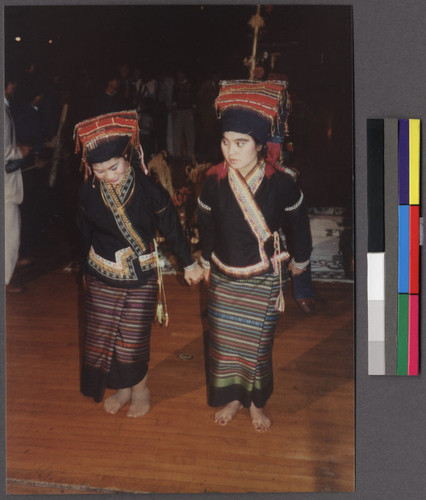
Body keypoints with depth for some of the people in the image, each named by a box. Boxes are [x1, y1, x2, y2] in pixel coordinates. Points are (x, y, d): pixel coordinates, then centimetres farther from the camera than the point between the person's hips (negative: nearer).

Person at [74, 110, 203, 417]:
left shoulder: (149, 191, -15)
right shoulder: (89, 193, -7)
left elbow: (173, 229, -3)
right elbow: (85, 236, 8)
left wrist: (189, 264, 6)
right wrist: (85, 271, 18)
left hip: (141, 278, -3)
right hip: (102, 278, 3)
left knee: (134, 337, 2)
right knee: (101, 336, 8)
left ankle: (140, 389, 29)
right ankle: (123, 388, 32)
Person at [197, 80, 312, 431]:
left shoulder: (280, 183, -18)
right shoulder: (214, 181, -12)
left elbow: (299, 220, 0)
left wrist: (300, 259, 12)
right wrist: (206, 261, 17)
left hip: (263, 280, -2)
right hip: (223, 278, 2)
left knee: (259, 342, 10)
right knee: (223, 340, 12)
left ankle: (257, 403, 33)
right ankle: (232, 398, 35)